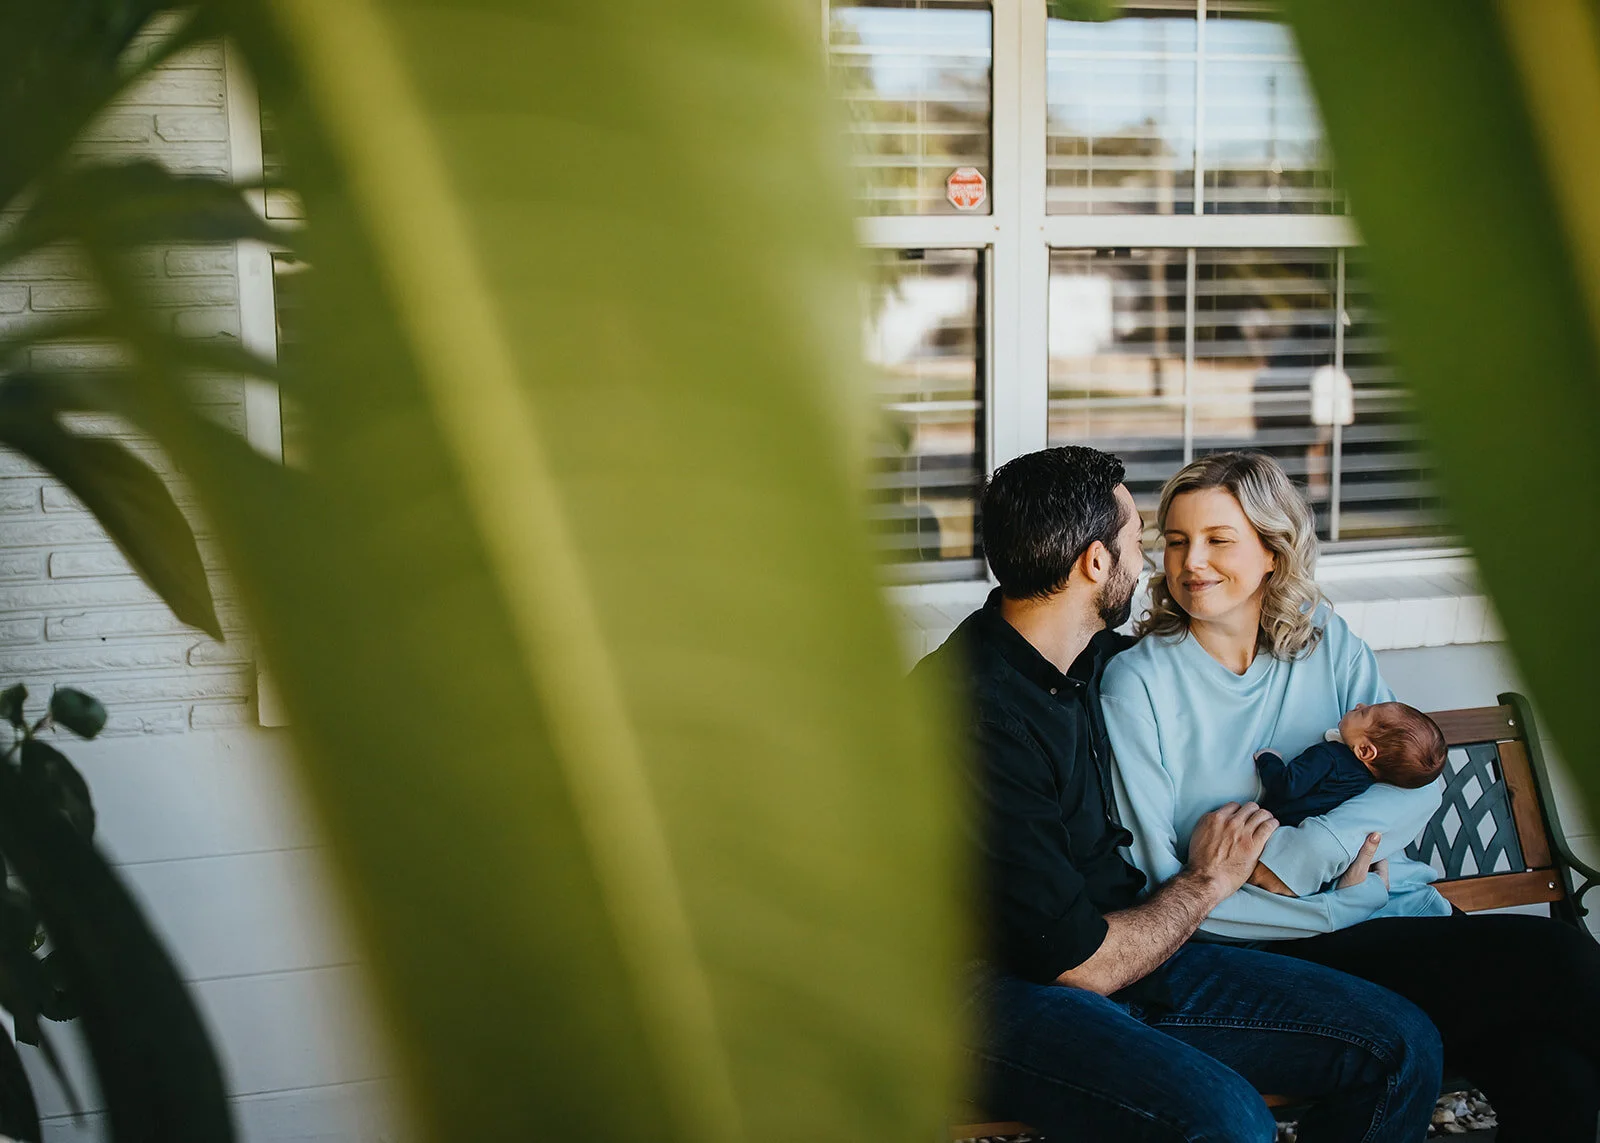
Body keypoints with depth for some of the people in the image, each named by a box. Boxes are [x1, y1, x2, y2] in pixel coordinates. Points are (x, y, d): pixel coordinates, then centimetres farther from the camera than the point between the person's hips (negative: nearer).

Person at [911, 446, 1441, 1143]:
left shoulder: (1102, 660, 6)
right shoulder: (969, 713, -22)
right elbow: (1084, 964, -20)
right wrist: (1206, 881, -3)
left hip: (1117, 950, 9)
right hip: (1004, 993, -8)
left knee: (1402, 1046, -4)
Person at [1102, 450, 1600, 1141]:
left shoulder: (1325, 642, 11)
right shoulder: (1139, 682, -3)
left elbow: (1418, 781, 2)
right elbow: (1155, 884, -7)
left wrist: (1303, 854, -16)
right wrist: (1330, 912, -13)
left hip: (1398, 911, 4)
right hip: (1275, 950, -4)